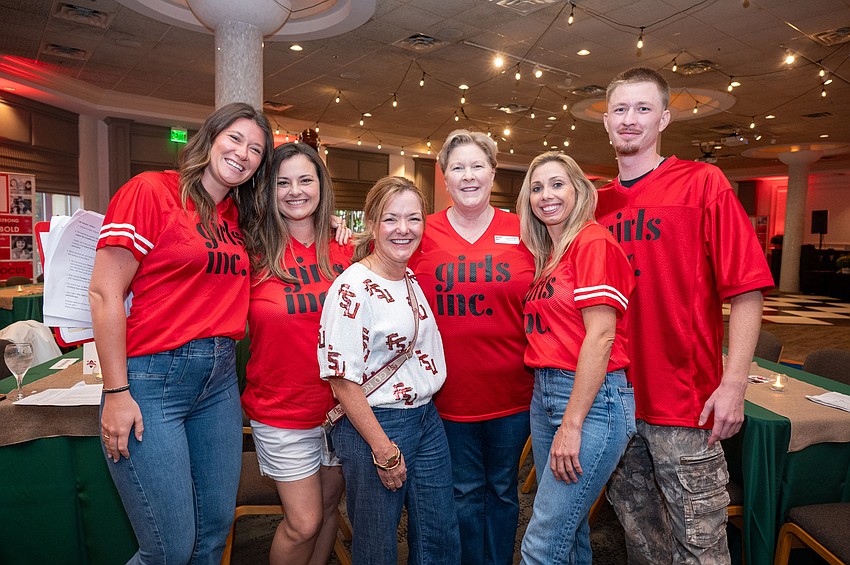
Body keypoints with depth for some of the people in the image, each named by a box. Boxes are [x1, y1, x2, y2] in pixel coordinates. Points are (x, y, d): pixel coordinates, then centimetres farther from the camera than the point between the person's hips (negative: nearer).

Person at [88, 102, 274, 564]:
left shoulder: (237, 215, 12)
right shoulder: (151, 190, -7)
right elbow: (105, 292, -10)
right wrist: (116, 393, -12)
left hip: (220, 378, 7)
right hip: (153, 377, -6)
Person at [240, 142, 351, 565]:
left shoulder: (344, 251, -1)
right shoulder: (255, 252, -9)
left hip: (341, 405, 3)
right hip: (282, 411, -3)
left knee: (328, 506, 19)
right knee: (303, 523, 4)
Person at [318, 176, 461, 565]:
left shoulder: (414, 280, 5)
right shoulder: (353, 288, -18)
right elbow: (342, 379, -18)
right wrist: (384, 451, -16)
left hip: (427, 417, 7)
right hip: (372, 424, -7)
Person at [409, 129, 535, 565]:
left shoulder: (522, 232, -1)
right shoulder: (423, 234, -3)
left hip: (511, 392, 1)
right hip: (450, 393, 0)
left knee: (503, 490, 19)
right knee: (464, 492, 16)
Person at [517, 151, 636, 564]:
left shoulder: (593, 241, -11)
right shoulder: (546, 255, 14)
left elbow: (600, 336, -17)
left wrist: (571, 424, -17)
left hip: (592, 399, -8)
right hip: (545, 393, 8)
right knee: (569, 523, 21)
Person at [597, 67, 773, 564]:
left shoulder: (703, 183, -5)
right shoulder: (598, 202, 6)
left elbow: (747, 289, -9)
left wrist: (734, 384, -16)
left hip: (685, 401, -4)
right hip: (615, 397, 4)